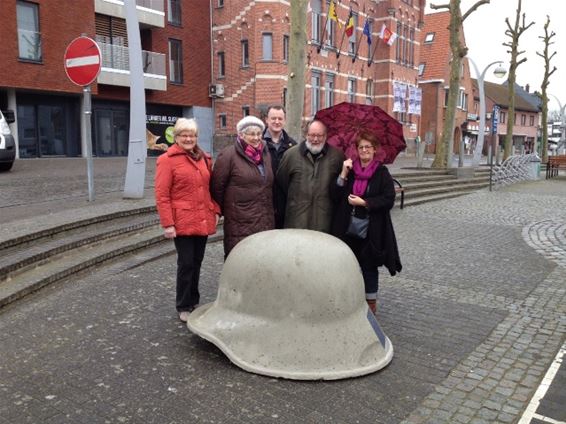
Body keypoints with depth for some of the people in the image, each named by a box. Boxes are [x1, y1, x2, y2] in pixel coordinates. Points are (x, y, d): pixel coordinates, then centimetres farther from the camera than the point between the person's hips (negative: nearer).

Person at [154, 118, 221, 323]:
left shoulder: (204, 159, 13)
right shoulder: (167, 160, -5)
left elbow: (211, 188, 18)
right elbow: (161, 195, -10)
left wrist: (216, 211, 8)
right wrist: (167, 223, -15)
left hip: (203, 221, 5)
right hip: (183, 222, -5)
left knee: (197, 262, 13)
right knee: (186, 263, -1)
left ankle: (194, 301, 29)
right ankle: (184, 307, 14)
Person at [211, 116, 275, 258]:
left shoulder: (265, 153, 13)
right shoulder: (228, 155, -7)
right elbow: (217, 186, -4)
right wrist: (222, 210, 3)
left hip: (265, 220, 6)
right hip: (240, 222, -6)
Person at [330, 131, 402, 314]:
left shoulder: (382, 172, -3)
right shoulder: (349, 169, 6)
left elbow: (389, 200, -10)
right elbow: (335, 196, 0)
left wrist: (363, 202, -16)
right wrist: (343, 174, -11)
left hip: (371, 230, -3)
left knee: (369, 267, 8)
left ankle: (371, 304, 22)